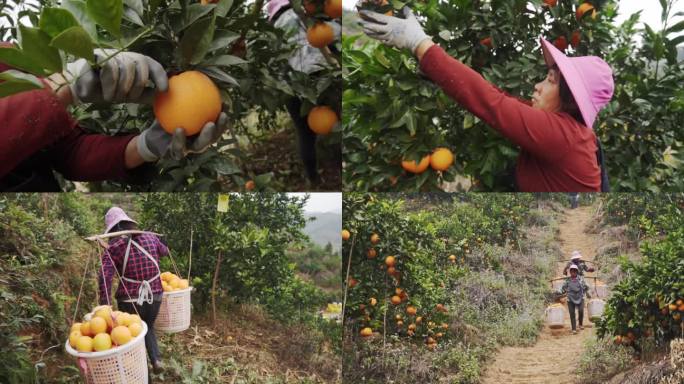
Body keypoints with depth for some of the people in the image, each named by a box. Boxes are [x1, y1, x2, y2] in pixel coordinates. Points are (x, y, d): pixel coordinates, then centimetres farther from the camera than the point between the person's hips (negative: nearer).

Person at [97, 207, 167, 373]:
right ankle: (156, 359, 10)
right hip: (154, 297, 3)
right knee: (148, 327, 28)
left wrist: (104, 306, -22)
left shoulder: (113, 247, -9)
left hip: (130, 301, -3)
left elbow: (105, 277, -22)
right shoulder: (150, 237, 1)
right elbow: (164, 251, 23)